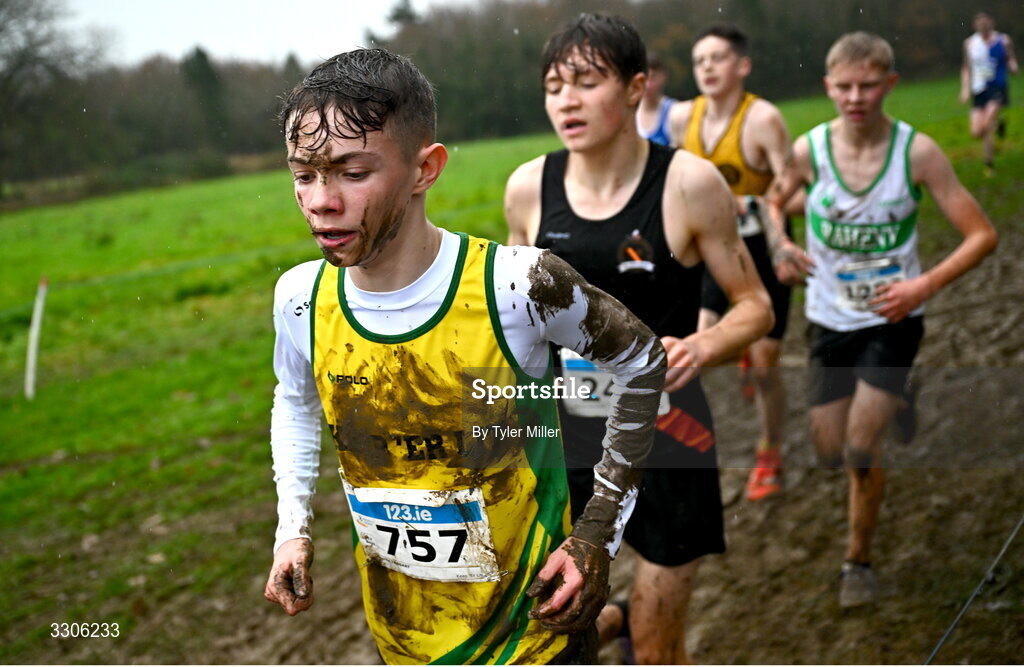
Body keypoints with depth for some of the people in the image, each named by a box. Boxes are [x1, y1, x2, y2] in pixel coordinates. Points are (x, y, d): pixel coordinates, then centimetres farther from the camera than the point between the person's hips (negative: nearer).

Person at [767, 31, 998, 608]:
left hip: (894, 317, -3)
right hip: (831, 318, 3)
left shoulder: (917, 151, -16)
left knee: (861, 448, -12)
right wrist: (781, 244, -11)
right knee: (832, 453, 10)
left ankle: (860, 560, 12)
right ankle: (887, 407, 45)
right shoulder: (809, 150, -11)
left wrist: (925, 285, -26)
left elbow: (982, 235, -12)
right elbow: (772, 201, 11)